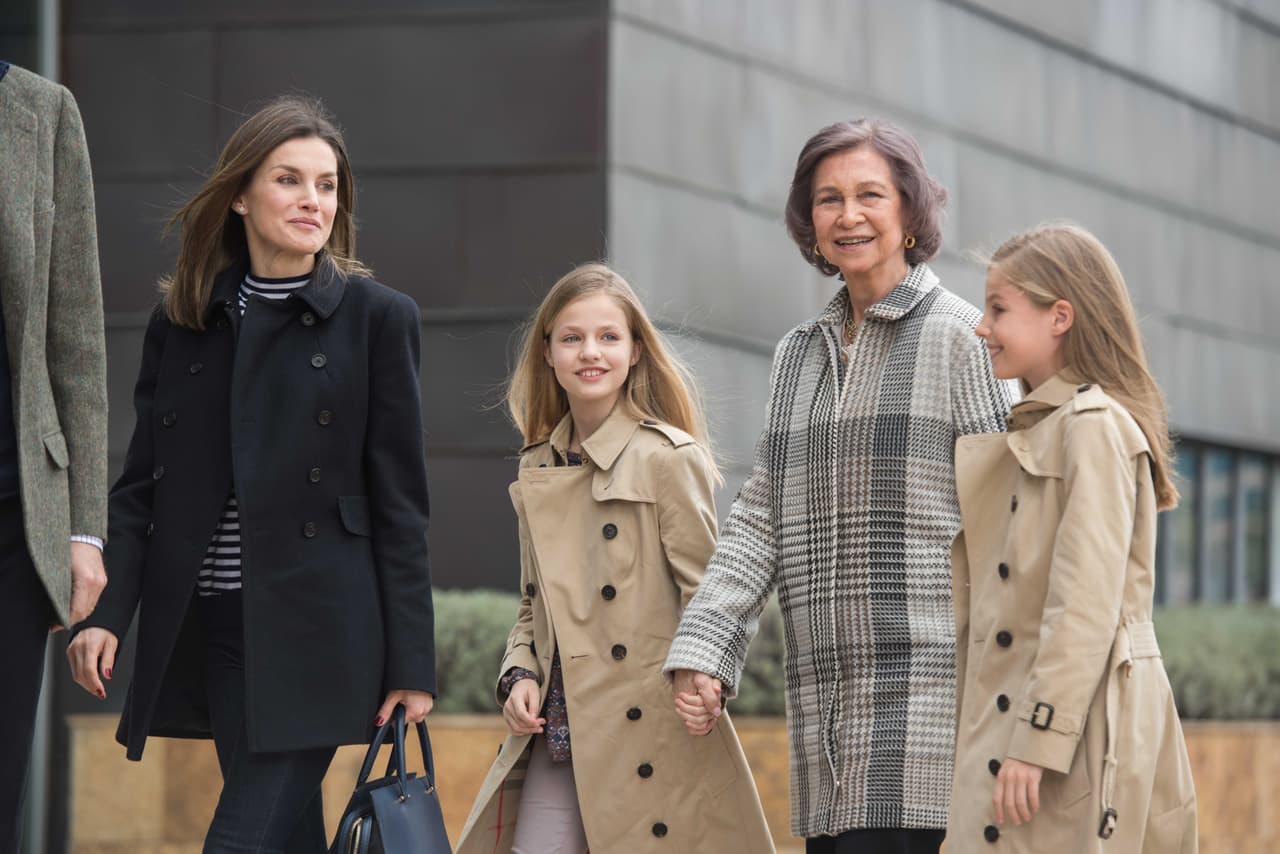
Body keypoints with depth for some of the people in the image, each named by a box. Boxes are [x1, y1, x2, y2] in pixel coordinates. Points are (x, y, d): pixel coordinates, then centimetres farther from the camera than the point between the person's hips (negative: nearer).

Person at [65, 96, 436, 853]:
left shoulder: (378, 319, 1)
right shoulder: (182, 322, 11)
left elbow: (400, 502, -1)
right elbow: (141, 485, 11)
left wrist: (411, 664, -5)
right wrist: (107, 612, -3)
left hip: (316, 628, -4)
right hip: (212, 629, 4)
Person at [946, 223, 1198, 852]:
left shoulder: (1093, 427, -10)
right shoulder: (1031, 432, 19)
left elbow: (1086, 604, -18)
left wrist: (1038, 741, -20)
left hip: (1083, 723, -9)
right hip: (1007, 708, 9)